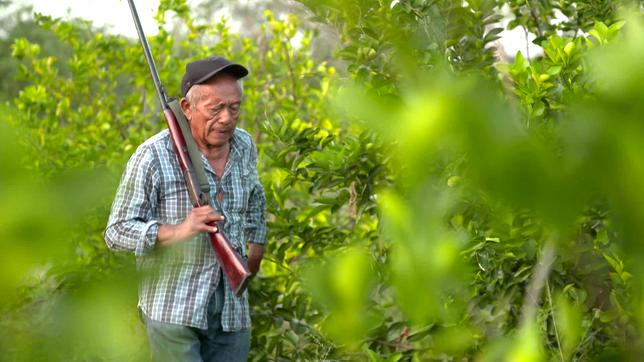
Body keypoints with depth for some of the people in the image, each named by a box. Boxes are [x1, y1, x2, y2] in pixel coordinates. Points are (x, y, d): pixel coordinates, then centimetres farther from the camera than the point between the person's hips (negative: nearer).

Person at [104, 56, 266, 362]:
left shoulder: (244, 146, 6)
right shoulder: (153, 156, -13)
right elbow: (116, 232, -13)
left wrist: (256, 244, 24)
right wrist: (178, 231, -27)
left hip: (232, 312, 5)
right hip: (173, 311, -5)